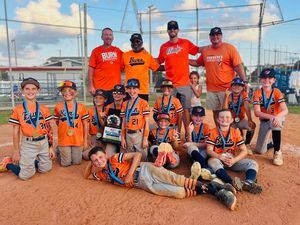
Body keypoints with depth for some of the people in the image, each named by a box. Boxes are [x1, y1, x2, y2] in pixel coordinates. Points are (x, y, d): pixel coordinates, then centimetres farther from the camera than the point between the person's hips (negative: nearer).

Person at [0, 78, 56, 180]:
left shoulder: (44, 109, 1)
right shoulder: (18, 110, -4)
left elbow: (51, 128, 3)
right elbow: (16, 132, 0)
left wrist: (52, 147, 0)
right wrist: (16, 151, 0)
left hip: (44, 142, 3)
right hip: (27, 144, -3)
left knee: (45, 169, 11)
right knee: (25, 175, -1)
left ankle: (30, 161, 35)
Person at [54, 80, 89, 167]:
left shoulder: (81, 106, -1)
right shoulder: (58, 107, -1)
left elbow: (85, 124, 2)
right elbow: (55, 124, 7)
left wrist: (85, 141, 3)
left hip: (78, 140, 1)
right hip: (64, 140, 0)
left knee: (77, 162, 10)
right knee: (66, 163, 8)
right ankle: (59, 153, 36)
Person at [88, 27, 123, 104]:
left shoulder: (118, 51, 11)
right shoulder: (96, 51, 3)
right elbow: (91, 69, 1)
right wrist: (91, 86, -7)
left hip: (115, 87, 3)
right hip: (100, 88, -2)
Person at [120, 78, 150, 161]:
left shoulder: (143, 103, -6)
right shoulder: (125, 104, 8)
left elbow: (147, 122, -6)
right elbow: (124, 122, 11)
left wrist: (145, 138, -9)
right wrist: (122, 138, 8)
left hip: (139, 134, -4)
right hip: (128, 135, 5)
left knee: (142, 158, 3)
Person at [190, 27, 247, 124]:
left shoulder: (230, 48, -3)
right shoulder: (205, 50, 11)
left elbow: (238, 66, -8)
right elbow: (197, 63, 23)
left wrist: (244, 81, -17)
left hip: (227, 88, -4)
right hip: (211, 89, 5)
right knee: (215, 112, 12)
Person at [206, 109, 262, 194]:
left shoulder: (236, 132, 9)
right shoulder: (213, 132, 4)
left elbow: (244, 151, 3)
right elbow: (209, 150, -4)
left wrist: (234, 160, -15)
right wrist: (220, 157, -23)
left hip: (233, 160, 3)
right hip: (218, 159, -3)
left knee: (252, 163, -18)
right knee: (212, 161, -36)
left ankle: (248, 182, -47)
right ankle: (232, 182, -55)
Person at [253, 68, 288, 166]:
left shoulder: (276, 92, -13)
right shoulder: (257, 93, -11)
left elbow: (285, 110, -24)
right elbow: (257, 112, -22)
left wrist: (277, 116, -47)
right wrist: (271, 117, -39)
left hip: (277, 118, -2)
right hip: (264, 121, 2)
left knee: (275, 123, -41)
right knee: (260, 151, -1)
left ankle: (277, 152, -24)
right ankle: (273, 143, 35)